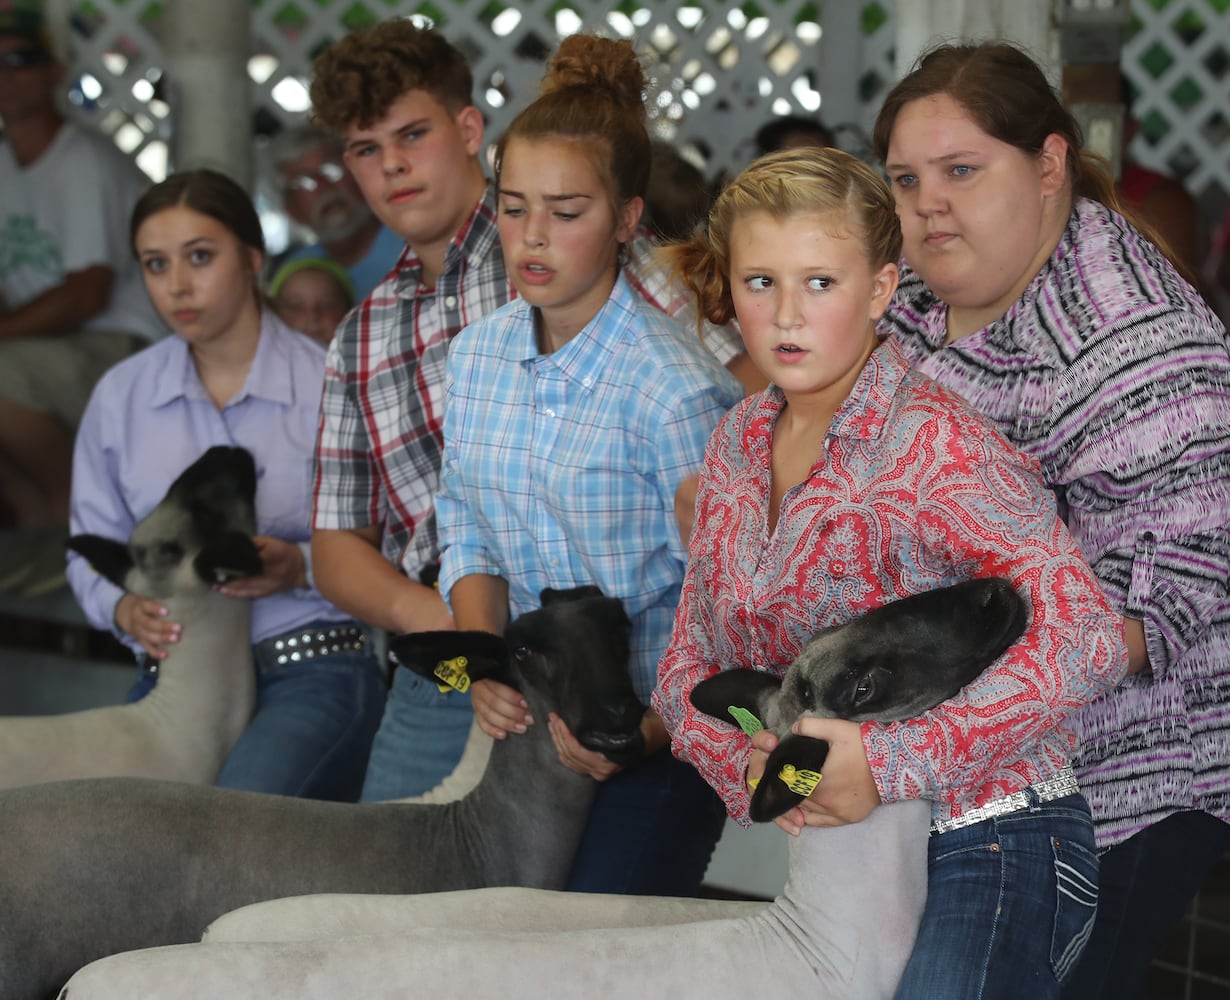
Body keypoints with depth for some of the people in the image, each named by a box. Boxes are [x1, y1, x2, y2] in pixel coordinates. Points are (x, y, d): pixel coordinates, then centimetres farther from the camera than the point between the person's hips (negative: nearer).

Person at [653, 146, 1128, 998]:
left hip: (982, 841, -6)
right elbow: (690, 662, 12)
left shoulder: (929, 440, -13)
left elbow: (1085, 638, -24)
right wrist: (744, 765, -9)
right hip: (810, 844, 6)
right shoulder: (742, 443, 8)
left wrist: (890, 764, -25)